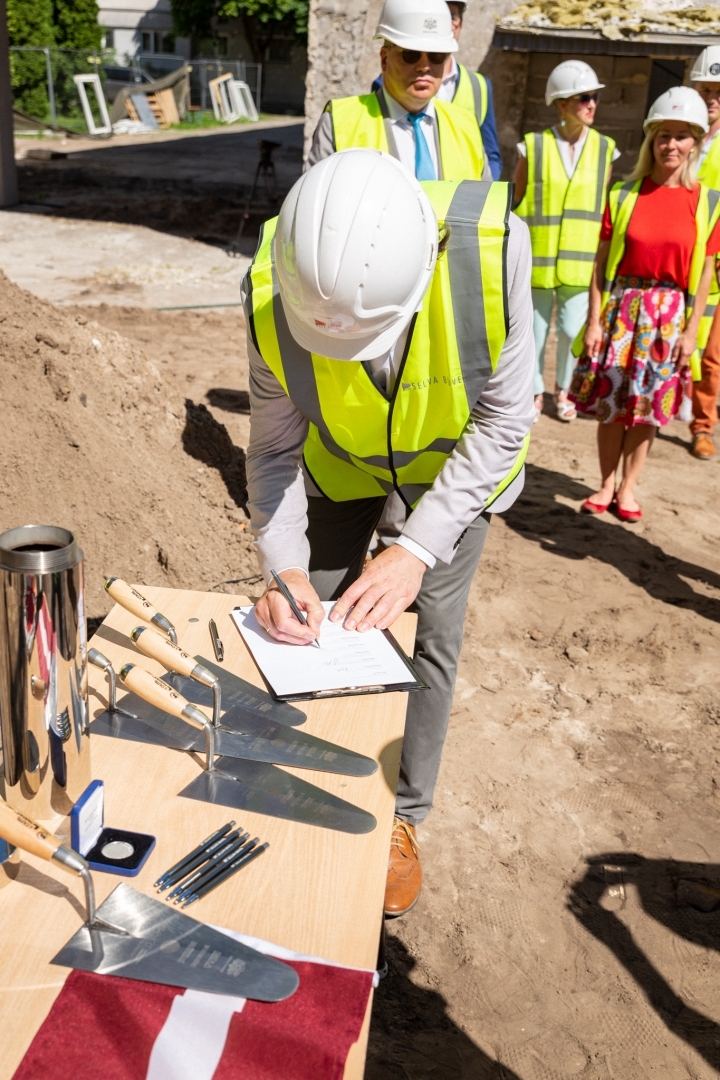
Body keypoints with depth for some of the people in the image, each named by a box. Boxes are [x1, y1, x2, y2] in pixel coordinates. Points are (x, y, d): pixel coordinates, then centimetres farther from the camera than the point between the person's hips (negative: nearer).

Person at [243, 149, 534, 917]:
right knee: (314, 621, 2)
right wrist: (283, 568, -32)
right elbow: (274, 448, -18)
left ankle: (401, 814, 19)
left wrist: (417, 548, -30)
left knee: (429, 629, -3)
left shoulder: (490, 249, -38)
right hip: (340, 455, 2)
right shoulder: (273, 291, -33)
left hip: (457, 453, -1)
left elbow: (503, 421, -26)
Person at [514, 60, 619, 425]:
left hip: (580, 260, 2)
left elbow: (606, 207, 11)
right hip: (538, 257, -1)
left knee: (572, 330, -2)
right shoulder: (533, 147, -2)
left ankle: (562, 388, 24)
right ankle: (535, 393, 25)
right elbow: (515, 204, 3)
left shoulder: (604, 149, 5)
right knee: (535, 331, 5)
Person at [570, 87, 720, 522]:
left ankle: (628, 486, 21)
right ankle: (606, 483, 21)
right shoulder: (624, 194, 0)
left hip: (670, 314, 0)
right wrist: (595, 319, -6)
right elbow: (602, 262, 0)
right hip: (622, 307, 0)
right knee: (611, 404, 4)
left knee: (647, 407, 6)